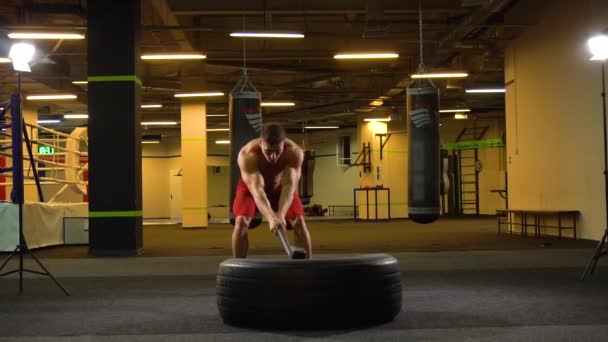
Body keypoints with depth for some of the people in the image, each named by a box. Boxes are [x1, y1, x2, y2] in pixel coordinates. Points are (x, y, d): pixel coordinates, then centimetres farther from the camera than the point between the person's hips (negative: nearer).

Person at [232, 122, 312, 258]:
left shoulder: (295, 152, -34)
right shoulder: (247, 154, -40)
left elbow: (289, 185, -42)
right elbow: (256, 189, -50)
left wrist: (281, 215, -59)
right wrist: (270, 217, -66)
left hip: (279, 185, 1)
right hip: (250, 186, -1)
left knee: (299, 221, -14)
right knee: (241, 221, -23)